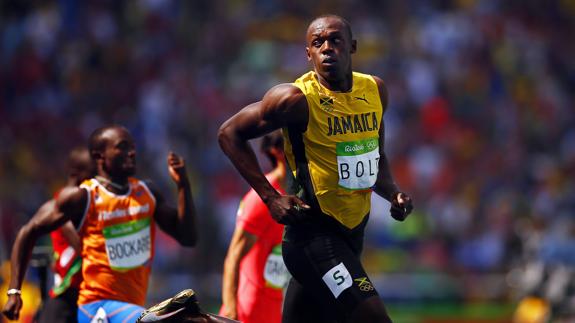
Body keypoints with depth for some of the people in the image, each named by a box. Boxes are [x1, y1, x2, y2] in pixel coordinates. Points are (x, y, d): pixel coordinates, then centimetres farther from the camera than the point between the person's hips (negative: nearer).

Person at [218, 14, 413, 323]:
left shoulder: (375, 91, 6)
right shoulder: (297, 98, -14)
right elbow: (230, 133, -5)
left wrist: (393, 193, 2)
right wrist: (271, 198, -12)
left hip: (352, 231, 7)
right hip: (314, 233, -7)